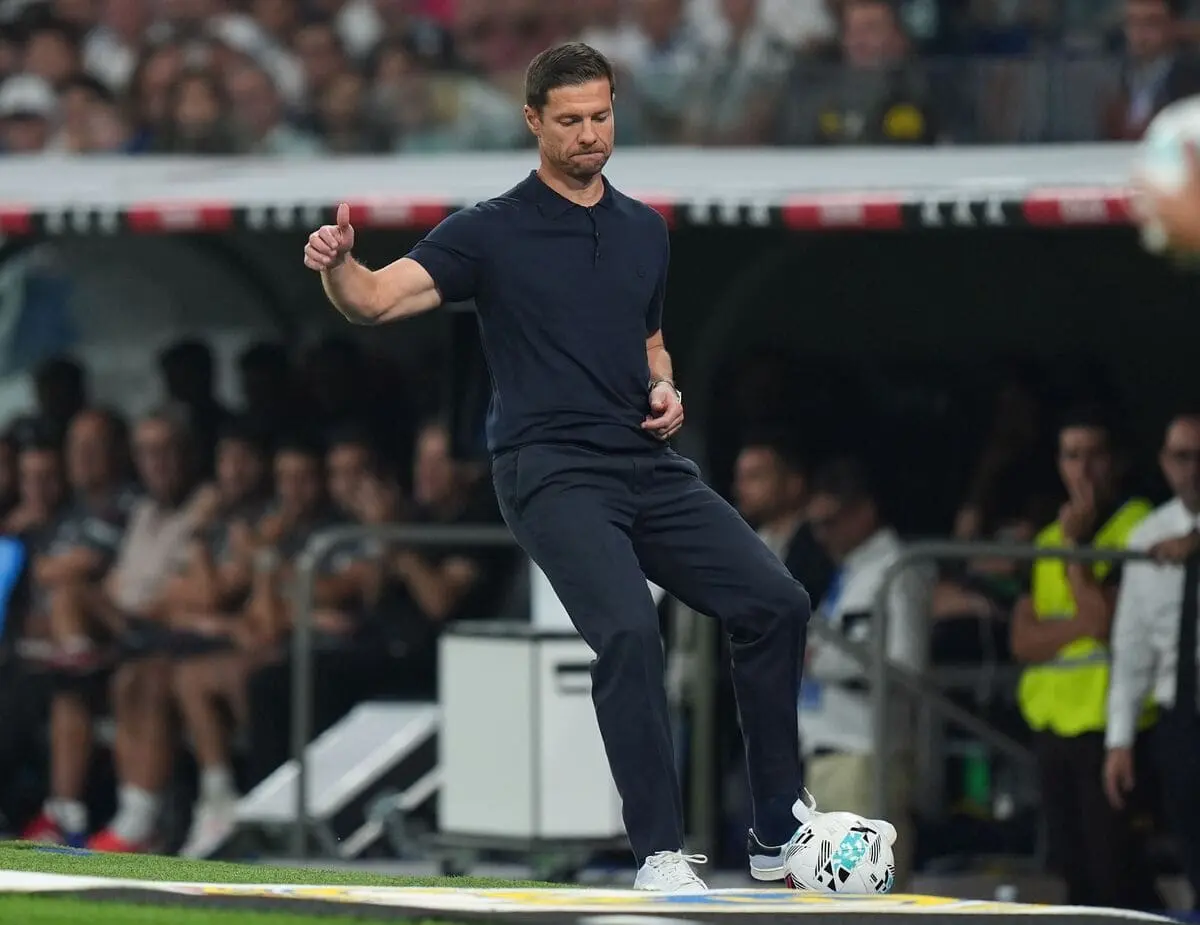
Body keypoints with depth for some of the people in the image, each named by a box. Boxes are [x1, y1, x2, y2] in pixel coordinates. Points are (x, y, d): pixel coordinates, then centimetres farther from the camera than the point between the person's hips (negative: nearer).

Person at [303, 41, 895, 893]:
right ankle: (660, 854, -18)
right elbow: (377, 300, -10)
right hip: (553, 471, -6)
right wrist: (338, 264, -32)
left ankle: (779, 831, 6)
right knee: (629, 631, -27)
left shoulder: (646, 231, 15)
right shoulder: (492, 231, -2)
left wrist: (665, 390, 6)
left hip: (650, 465, 6)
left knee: (776, 602, -5)